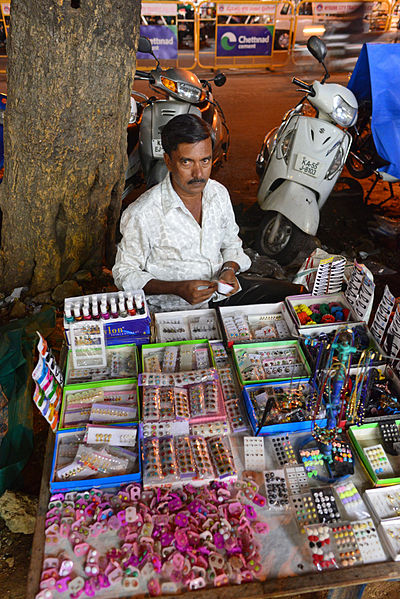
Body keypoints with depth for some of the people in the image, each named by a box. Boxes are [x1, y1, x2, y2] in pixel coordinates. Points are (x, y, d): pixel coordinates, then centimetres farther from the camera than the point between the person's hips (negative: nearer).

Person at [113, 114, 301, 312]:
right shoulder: (140, 215, -17)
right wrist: (178, 288, -21)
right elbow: (124, 273, -7)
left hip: (224, 291, 6)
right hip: (177, 308, -5)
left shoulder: (219, 193, 2)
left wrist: (230, 270, -7)